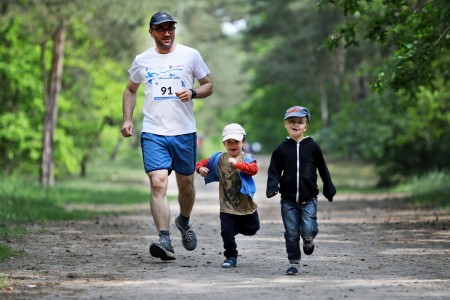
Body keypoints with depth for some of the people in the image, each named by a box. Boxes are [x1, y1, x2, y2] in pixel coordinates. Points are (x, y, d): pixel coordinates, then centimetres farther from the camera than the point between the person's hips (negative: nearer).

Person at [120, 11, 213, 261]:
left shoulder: (190, 55, 4)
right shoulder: (142, 60, 8)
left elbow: (208, 85, 9)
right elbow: (130, 90, 22)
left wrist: (193, 93, -12)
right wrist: (127, 119, 9)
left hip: (185, 132, 1)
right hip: (153, 133, 0)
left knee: (185, 184, 13)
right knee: (158, 183, -16)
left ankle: (184, 221, 43)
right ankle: (165, 241, -22)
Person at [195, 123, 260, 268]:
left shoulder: (247, 158, -7)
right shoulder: (219, 158, 2)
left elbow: (254, 169, -26)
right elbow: (202, 163, 11)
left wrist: (237, 163, -34)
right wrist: (200, 169, -13)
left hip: (246, 205, -1)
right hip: (227, 206, 1)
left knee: (251, 229, 14)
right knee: (227, 232, -3)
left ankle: (238, 226, 47)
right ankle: (231, 257, 14)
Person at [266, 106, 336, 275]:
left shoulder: (312, 146, 1)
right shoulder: (281, 149, 2)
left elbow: (323, 170, 8)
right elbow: (274, 171, 3)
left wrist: (329, 190, 9)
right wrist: (272, 188, -14)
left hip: (308, 199, -1)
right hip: (288, 200, 1)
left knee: (308, 229, -13)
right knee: (291, 233, 2)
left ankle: (308, 241, 22)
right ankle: (294, 263, 16)